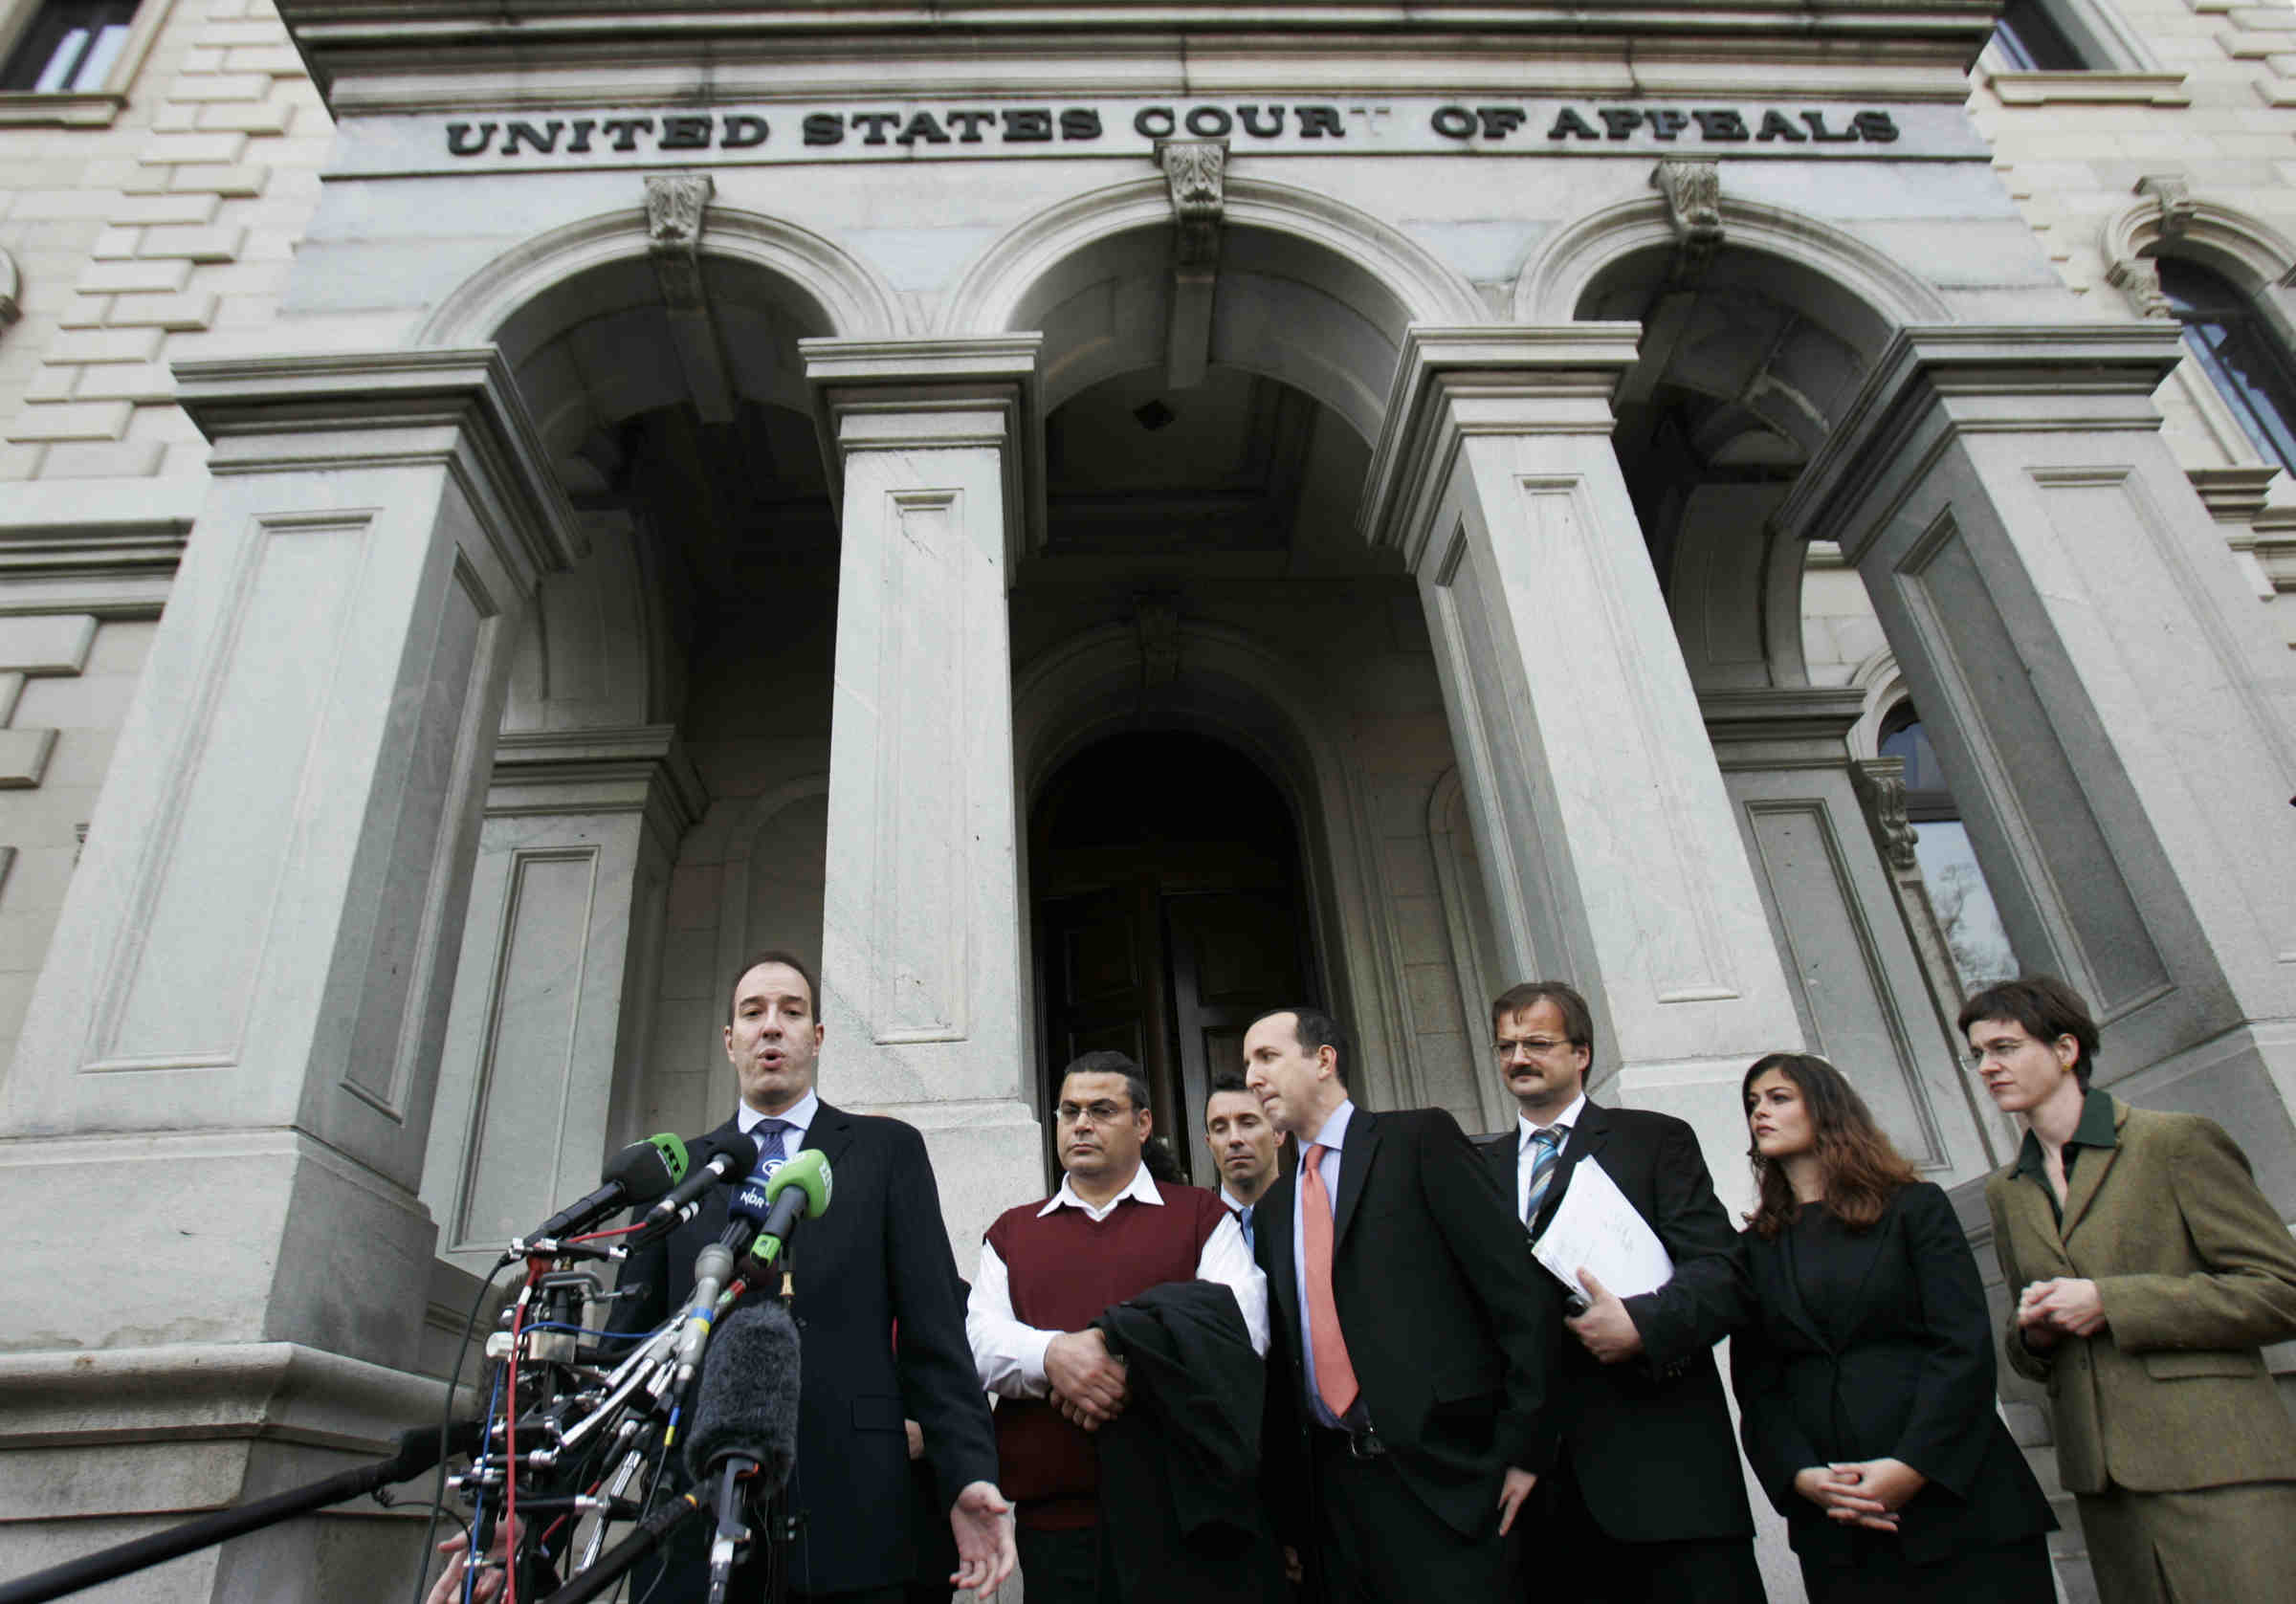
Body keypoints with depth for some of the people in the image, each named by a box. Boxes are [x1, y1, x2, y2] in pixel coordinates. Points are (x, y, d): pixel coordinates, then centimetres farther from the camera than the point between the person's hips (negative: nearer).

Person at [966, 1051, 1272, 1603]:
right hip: (1053, 1516, 2)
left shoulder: (1199, 1215, 8)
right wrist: (1054, 1356, -19)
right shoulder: (1013, 1231, 15)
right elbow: (980, 1342, 2)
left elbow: (1242, 1325, -5)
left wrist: (1132, 1369, -17)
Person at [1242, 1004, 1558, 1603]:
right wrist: (1285, 1507, 10)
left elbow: (1522, 1284, -8)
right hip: (1332, 1482, 6)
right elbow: (1284, 1354, 15)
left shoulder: (1420, 1139, -3)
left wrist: (1523, 1444, -11)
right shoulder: (1272, 1207, 15)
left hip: (1439, 1471, -5)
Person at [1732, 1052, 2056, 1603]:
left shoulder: (1914, 1207, 4)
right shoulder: (1757, 1246, 10)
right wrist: (1802, 1477, -11)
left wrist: (1911, 1466, -16)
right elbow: (1756, 1387, 6)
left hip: (1954, 1498, -2)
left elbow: (1965, 1346, -6)